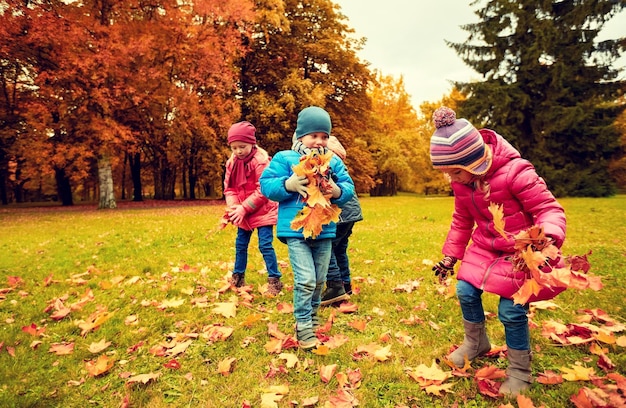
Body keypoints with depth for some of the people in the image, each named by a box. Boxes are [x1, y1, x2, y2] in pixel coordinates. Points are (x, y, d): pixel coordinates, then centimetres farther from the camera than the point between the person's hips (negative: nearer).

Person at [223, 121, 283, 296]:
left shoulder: (261, 161, -18)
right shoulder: (232, 162, 2)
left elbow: (263, 191, -20)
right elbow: (229, 187, 4)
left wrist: (244, 208, -19)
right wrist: (234, 206, -14)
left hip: (262, 211, -7)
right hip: (242, 213, 7)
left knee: (265, 245, -7)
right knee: (240, 244, 15)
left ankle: (275, 280, 5)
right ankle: (238, 278, 31)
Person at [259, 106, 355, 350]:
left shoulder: (334, 162, 8)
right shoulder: (284, 158, -2)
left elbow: (349, 188, 6)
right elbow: (266, 185, -6)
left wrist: (338, 191, -16)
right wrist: (288, 185, -22)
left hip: (325, 230, 5)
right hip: (296, 230, -4)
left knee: (319, 280, 16)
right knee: (305, 280, -9)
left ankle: (312, 315, 40)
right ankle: (303, 326, 8)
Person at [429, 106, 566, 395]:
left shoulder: (516, 172, -27)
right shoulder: (461, 182, -6)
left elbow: (550, 209, -23)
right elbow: (461, 221, 7)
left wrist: (548, 238, -43)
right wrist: (451, 255, 8)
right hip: (485, 246, 6)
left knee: (511, 311, -8)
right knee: (465, 291, 1)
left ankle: (519, 371, 17)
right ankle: (476, 343, 29)